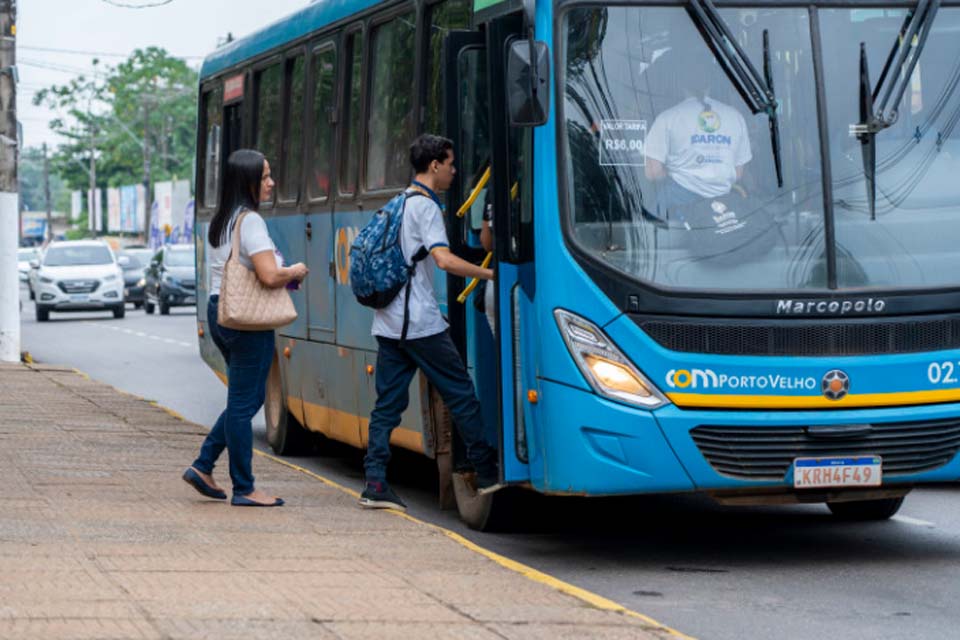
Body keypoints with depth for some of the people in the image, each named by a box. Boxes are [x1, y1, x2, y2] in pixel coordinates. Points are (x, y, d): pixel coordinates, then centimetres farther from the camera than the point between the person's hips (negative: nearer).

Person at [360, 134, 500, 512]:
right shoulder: (425, 207, -11)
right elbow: (445, 260, -23)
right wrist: (488, 274, -14)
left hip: (387, 322, 8)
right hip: (421, 323, -8)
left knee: (387, 403, 5)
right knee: (461, 394, 2)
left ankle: (375, 484, -3)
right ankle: (487, 473, 8)